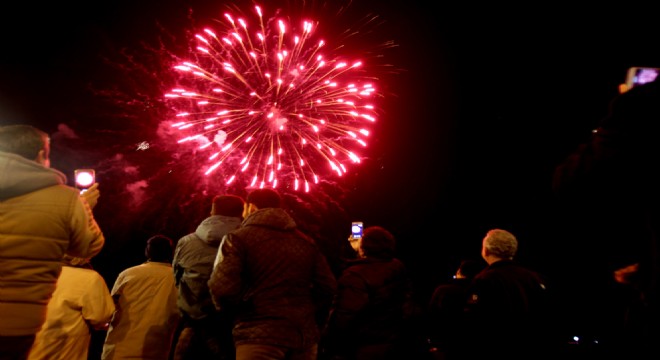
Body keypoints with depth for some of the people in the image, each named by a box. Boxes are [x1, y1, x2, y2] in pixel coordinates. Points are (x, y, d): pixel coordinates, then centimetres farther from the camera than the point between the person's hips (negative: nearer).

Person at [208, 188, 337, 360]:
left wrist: (234, 311, 6)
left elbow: (223, 288, -15)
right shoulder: (306, 242, 13)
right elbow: (328, 288, 7)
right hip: (304, 337, 5)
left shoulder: (238, 238, -2)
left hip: (260, 337, -5)